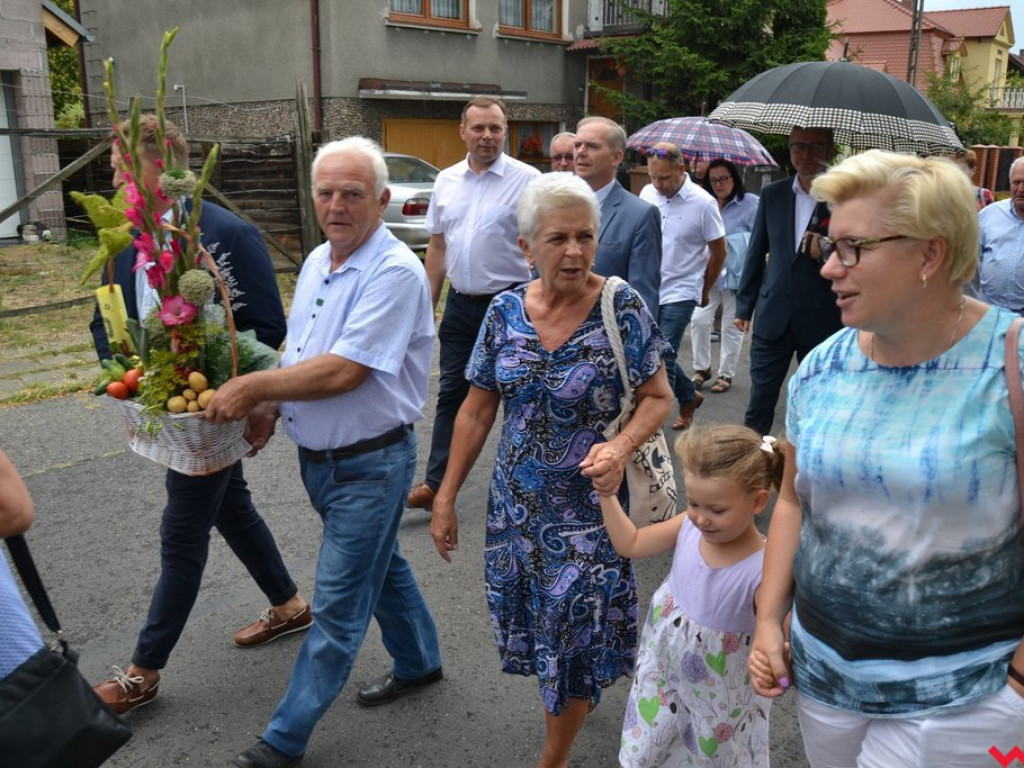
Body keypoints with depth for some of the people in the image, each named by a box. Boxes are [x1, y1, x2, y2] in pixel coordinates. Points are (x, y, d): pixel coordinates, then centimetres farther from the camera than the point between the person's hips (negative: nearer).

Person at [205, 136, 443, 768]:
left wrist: (253, 386, -18)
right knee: (381, 565, 24)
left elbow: (343, 371, -27)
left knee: (339, 604, 2)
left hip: (370, 464, -9)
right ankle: (420, 663, 45)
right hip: (316, 455, 9)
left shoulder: (395, 272, -22)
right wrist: (272, 405, -1)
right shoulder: (317, 261, 7)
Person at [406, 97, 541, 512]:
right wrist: (428, 304, 11)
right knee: (451, 394, 9)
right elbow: (437, 246, 14)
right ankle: (435, 483, 16)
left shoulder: (527, 179, -8)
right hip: (461, 303, 5)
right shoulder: (446, 180, 8)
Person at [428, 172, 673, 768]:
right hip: (517, 505, 3)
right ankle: (567, 709, 48)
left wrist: (623, 446, -27)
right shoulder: (505, 312, -4)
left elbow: (659, 397, -7)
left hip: (588, 506, -3)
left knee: (576, 639, 8)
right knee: (534, 627, 16)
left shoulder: (623, 308, -13)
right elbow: (477, 412, 3)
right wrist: (446, 498, 4)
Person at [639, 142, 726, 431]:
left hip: (680, 293, -5)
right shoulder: (647, 193, 0)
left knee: (663, 358, -8)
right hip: (648, 290, 5)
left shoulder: (702, 203, -13)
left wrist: (704, 291, 7)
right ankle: (689, 398, 33)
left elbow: (718, 251, -2)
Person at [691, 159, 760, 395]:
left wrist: (729, 244, -13)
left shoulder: (751, 203, -8)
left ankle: (726, 374, 19)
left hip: (736, 274, -4)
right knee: (699, 320, -4)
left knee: (732, 325, 7)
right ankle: (702, 369, 14)